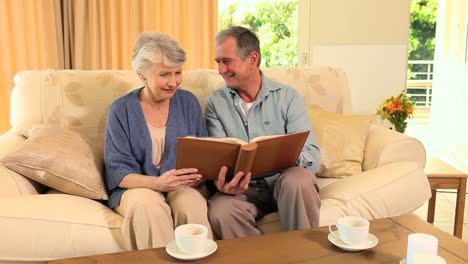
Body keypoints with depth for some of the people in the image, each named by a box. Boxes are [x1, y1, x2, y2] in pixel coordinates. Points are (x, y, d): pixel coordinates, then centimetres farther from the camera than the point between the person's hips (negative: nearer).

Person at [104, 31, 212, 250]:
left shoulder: (189, 102, 4)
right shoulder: (121, 109, -3)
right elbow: (118, 170, -7)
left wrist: (199, 177, -18)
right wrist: (157, 183, -27)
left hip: (182, 186, 1)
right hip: (137, 186, -1)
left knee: (191, 204, -32)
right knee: (148, 204, -35)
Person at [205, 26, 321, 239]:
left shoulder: (287, 97, 2)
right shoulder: (215, 103, 7)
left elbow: (311, 154, -7)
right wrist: (220, 182, -27)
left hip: (284, 180, 0)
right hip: (242, 187, 0)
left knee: (299, 180, -34)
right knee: (220, 212, -32)